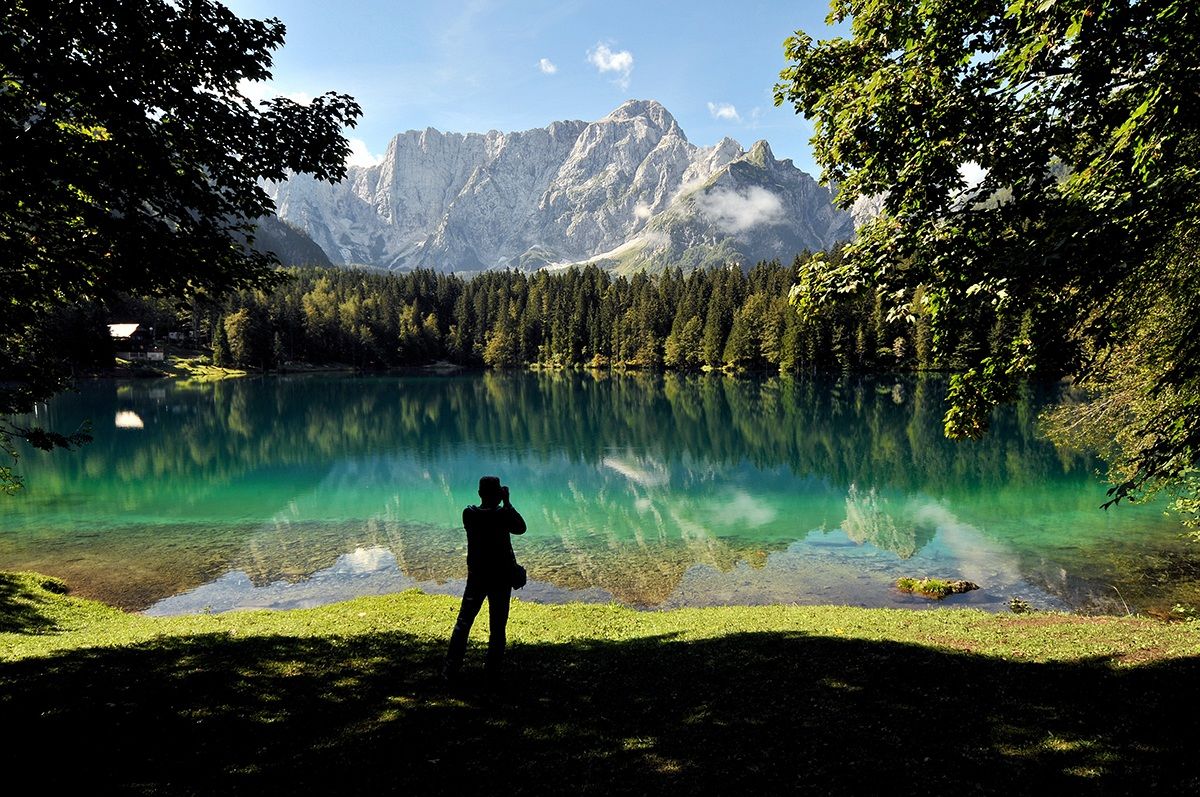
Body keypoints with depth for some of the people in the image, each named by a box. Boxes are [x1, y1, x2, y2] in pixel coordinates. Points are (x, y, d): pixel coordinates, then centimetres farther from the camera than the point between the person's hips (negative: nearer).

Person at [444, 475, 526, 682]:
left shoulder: (468, 514, -7)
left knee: (463, 622, 13)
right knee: (497, 626, 8)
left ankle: (451, 668, 16)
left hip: (476, 577, 3)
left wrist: (502, 505, 8)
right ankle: (494, 671, 13)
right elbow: (521, 528, -2)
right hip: (501, 578, -3)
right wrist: (507, 503, -2)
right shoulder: (502, 515, -18)